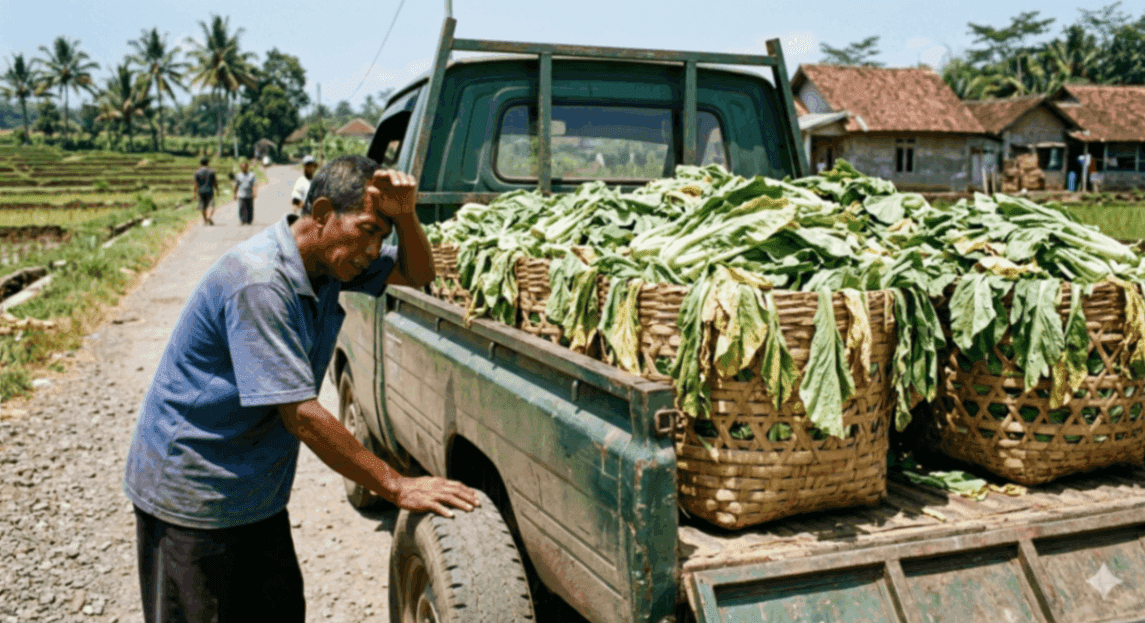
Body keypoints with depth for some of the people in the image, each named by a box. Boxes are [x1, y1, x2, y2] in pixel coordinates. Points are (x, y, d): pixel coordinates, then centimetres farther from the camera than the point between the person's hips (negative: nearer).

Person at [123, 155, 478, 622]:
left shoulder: (327, 257, -2)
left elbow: (417, 275, 9)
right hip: (190, 496, -8)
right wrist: (397, 487, -25)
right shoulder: (258, 281, -29)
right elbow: (300, 414, -30)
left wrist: (405, 215, -14)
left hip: (257, 493, 8)